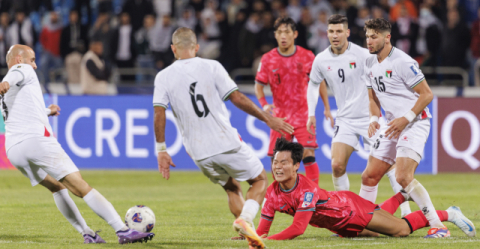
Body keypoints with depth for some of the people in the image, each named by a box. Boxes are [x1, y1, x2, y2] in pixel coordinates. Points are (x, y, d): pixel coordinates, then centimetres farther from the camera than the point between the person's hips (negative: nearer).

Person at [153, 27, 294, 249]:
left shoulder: (163, 77, 2)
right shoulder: (210, 67, -3)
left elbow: (159, 115, -4)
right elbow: (237, 98, -6)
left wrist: (162, 150, 5)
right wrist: (267, 119, 3)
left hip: (199, 153, 3)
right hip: (226, 143, -3)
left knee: (231, 187, 25)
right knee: (259, 180, 14)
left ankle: (248, 231, 12)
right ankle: (245, 220, -12)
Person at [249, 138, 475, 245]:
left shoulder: (306, 189, -39)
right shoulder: (272, 192, -21)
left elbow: (298, 228, -45)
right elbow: (262, 230, -18)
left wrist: (269, 240, -53)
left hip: (350, 208, -7)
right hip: (338, 225, 7)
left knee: (401, 229, -1)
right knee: (372, 232, 31)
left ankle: (448, 215, 20)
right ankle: (401, 197, 54)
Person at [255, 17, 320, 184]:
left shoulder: (307, 56, -3)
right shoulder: (268, 59, -1)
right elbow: (258, 85, 8)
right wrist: (264, 105, -9)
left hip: (304, 116, -1)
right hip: (280, 117, 2)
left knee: (308, 155, -13)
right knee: (276, 159, -1)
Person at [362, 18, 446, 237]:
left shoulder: (402, 62, -15)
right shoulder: (370, 64, 10)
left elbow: (427, 94, -14)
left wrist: (406, 118, -20)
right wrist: (374, 119, 4)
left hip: (415, 123, -9)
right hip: (392, 125, 9)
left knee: (403, 177, -23)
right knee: (369, 176, 8)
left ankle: (438, 226, -20)